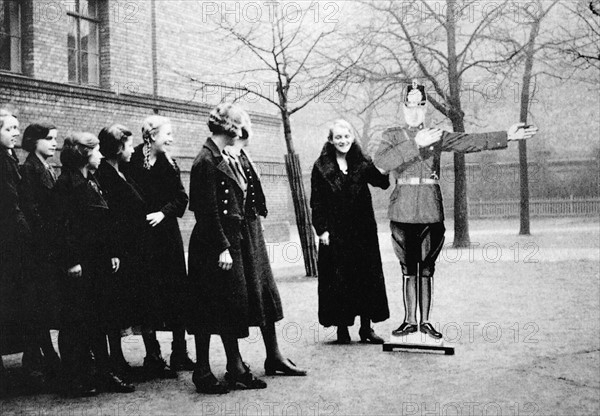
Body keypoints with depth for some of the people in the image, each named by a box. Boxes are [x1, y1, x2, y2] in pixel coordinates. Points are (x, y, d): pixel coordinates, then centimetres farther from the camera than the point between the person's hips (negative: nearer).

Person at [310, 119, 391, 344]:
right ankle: (342, 328, 10)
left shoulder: (362, 164, 7)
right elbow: (316, 202, 0)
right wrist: (321, 230, -7)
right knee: (338, 280, 0)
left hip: (363, 231, 3)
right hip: (335, 233, -2)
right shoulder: (321, 167, 1)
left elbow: (383, 183, -4)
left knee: (367, 276, 4)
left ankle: (366, 327, 14)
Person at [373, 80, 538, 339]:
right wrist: (415, 144, -19)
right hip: (402, 212, -1)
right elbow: (381, 162, -14)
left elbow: (470, 142, 3)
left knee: (426, 269, 5)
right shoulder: (392, 136, 5)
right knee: (408, 270, 4)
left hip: (431, 212, 1)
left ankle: (425, 321, 13)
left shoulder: (437, 136, 11)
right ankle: (410, 321, 14)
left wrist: (507, 136, -6)